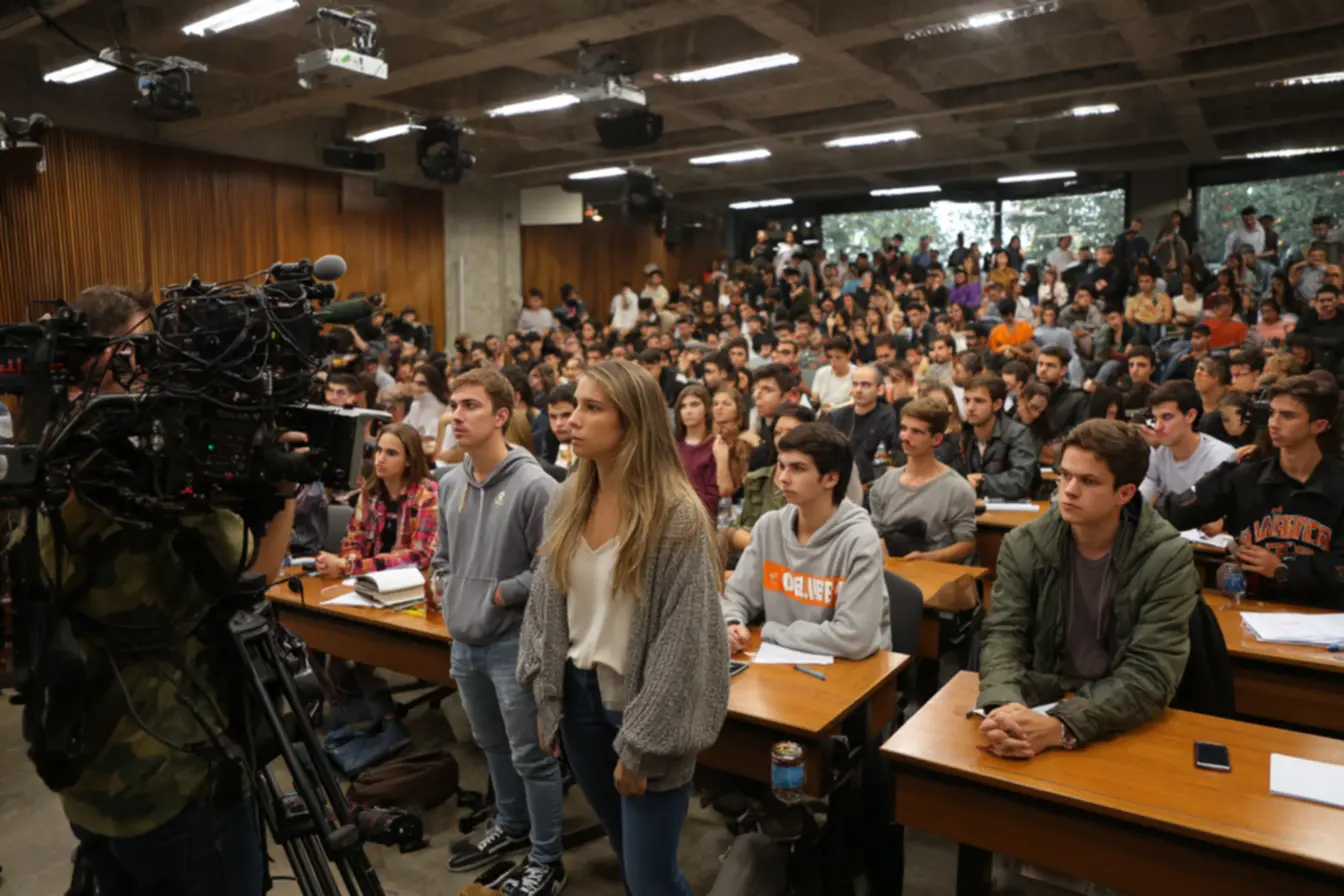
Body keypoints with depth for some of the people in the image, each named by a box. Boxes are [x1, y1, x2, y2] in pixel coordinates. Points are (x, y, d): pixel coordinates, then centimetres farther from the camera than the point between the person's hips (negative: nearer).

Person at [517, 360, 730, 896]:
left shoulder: (676, 514, -19)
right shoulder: (569, 499, 0)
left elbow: (682, 641, -19)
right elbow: (546, 602, 8)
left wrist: (641, 743, -16)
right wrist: (545, 695, 5)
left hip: (640, 701, -6)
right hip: (579, 692, 6)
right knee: (627, 853, 22)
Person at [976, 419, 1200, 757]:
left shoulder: (1169, 558, -11)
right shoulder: (1023, 545, -4)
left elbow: (1151, 674, -18)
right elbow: (1002, 634, -10)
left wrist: (1060, 727, -32)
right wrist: (1002, 705, -31)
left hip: (1121, 726, -1)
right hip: (1038, 701, 2)